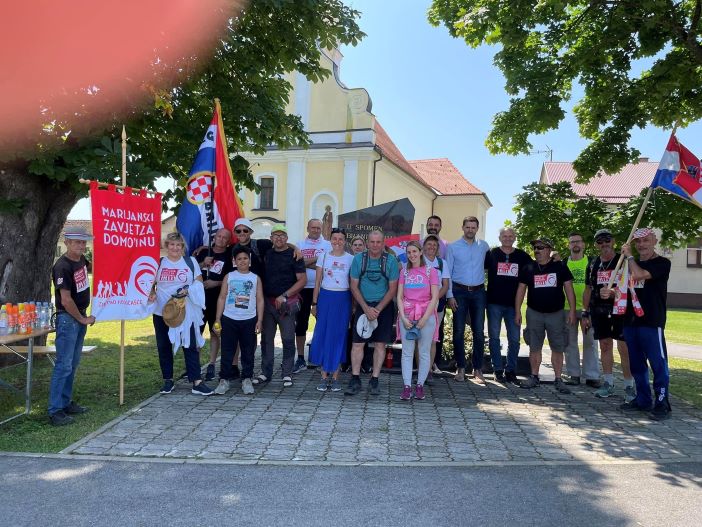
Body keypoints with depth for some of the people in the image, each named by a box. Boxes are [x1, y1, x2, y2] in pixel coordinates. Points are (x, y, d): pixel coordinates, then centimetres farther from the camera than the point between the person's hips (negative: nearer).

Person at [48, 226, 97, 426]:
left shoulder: (81, 260, 5)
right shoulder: (62, 267, -19)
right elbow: (66, 300, -20)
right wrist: (82, 319, -10)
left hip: (80, 316, 8)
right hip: (67, 318, -8)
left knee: (73, 364, 14)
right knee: (64, 365, -6)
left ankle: (66, 402, 25)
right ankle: (55, 411, 1)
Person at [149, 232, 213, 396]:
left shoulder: (191, 262, 5)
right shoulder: (159, 263, 7)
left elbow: (199, 281, 3)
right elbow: (152, 283, 12)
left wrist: (188, 290, -15)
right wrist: (152, 293, -8)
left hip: (186, 312, -2)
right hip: (162, 312, 2)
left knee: (190, 345, -4)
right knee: (164, 346, 9)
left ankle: (197, 382, -2)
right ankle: (168, 380, 23)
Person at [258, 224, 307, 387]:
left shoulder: (293, 255, -3)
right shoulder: (267, 255, 12)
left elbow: (302, 280, -8)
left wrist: (284, 296, -13)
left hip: (286, 303, -4)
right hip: (267, 302, 5)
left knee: (288, 339, 0)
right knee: (267, 338, 8)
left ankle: (287, 374, 10)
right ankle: (266, 373, 18)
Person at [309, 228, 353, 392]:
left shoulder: (350, 259, 2)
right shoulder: (323, 256, 5)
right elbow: (317, 282, 6)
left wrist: (354, 306, 0)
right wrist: (314, 303, 3)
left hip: (343, 299, -1)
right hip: (325, 297, 1)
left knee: (339, 336, 2)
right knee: (322, 335, 1)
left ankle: (335, 377, 12)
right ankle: (324, 376, 11)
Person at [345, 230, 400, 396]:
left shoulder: (391, 261, -5)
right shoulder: (358, 259, -2)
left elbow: (392, 289, -4)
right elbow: (354, 286, -1)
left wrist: (378, 309, -11)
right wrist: (366, 308, -10)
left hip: (384, 307, 0)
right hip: (363, 306, 1)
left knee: (380, 344, 4)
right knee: (357, 343, -2)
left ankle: (374, 380, 13)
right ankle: (355, 379, 7)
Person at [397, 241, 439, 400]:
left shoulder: (431, 270, 0)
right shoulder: (404, 272, 9)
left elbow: (435, 297, -4)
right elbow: (399, 296, 6)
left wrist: (424, 318, -10)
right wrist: (403, 317, -6)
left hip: (426, 316, -2)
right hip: (407, 316, 2)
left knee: (424, 353, 3)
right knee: (407, 352, 1)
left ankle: (420, 385, 13)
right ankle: (407, 386, 5)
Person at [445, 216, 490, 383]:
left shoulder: (484, 246, 7)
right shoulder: (453, 247, 0)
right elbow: (448, 272, -2)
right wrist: (450, 296, -7)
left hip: (478, 292, 2)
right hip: (459, 291, -2)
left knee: (479, 331, 3)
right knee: (458, 331, 3)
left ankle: (478, 369, 12)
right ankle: (460, 368, 13)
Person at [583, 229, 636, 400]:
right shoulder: (593, 264, 12)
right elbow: (588, 290, 15)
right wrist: (585, 313, 13)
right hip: (599, 311, 5)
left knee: (624, 348, -7)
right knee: (605, 346, 10)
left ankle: (629, 386, 4)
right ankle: (608, 384, 19)